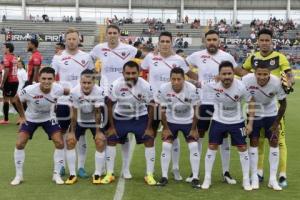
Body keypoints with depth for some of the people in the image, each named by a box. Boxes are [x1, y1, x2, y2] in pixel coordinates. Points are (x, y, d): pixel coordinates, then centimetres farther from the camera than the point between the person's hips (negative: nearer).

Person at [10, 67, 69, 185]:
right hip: (30, 119, -1)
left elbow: (67, 92, -3)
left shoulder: (58, 89, -29)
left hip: (48, 119, 1)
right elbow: (17, 99, -10)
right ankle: (18, 175, 7)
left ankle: (56, 174, 6)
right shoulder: (29, 90, -32)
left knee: (60, 143, -11)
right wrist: (22, 116, -5)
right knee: (19, 144, -11)